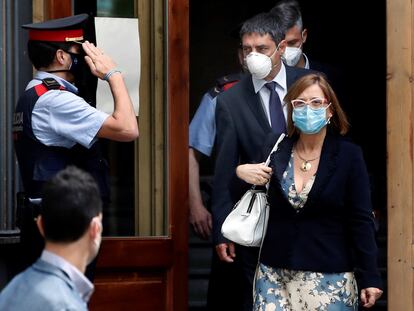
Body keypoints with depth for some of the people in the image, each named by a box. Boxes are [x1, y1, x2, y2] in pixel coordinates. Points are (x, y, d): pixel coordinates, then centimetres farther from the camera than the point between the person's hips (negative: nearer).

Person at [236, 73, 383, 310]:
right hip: (275, 273, 2)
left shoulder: (349, 155, -2)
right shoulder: (275, 150, 5)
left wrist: (370, 278, -8)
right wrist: (239, 173, -4)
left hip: (329, 277, -2)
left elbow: (361, 221, -3)